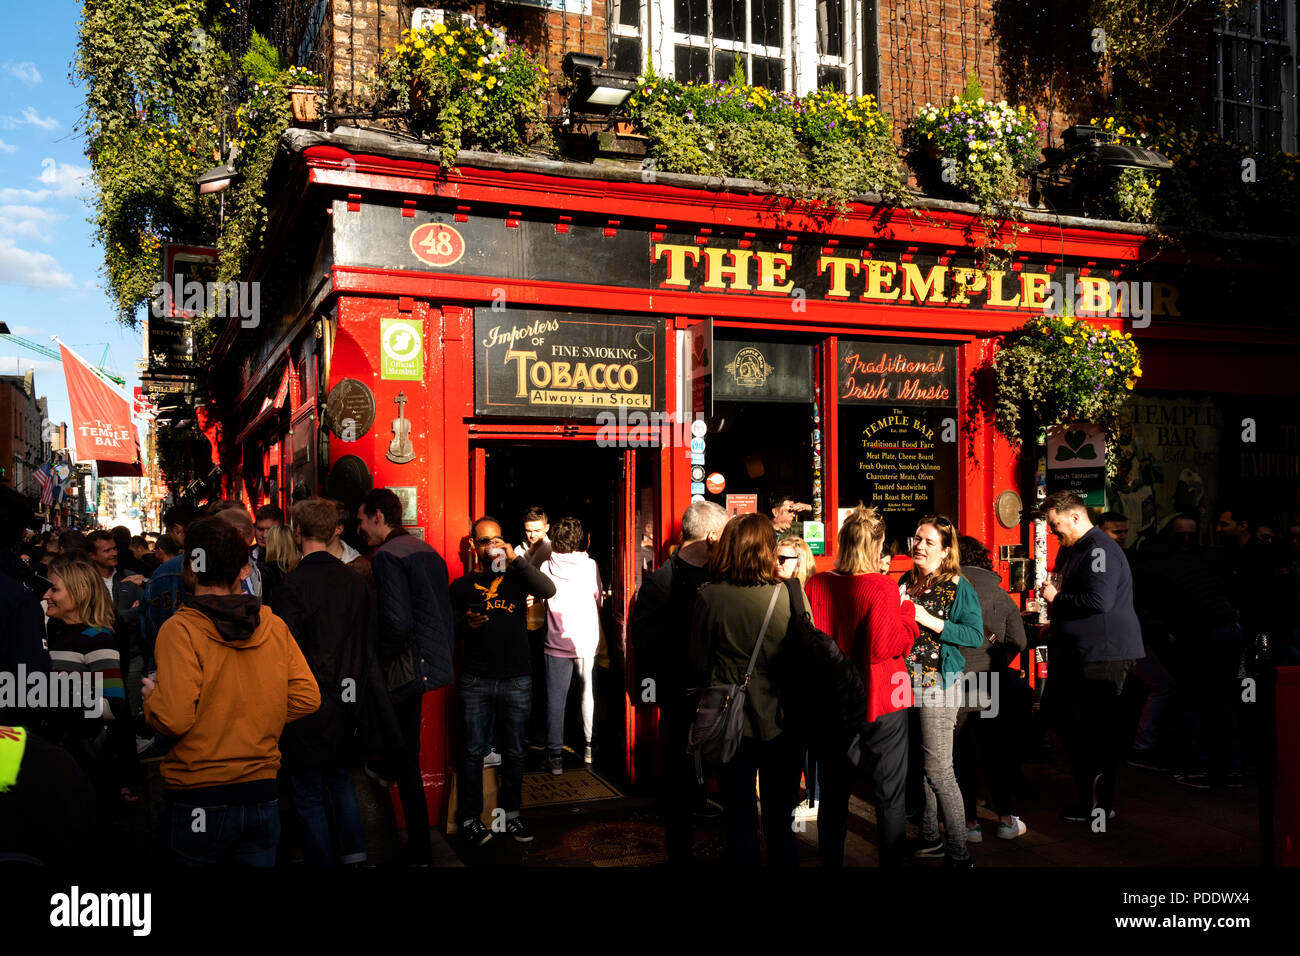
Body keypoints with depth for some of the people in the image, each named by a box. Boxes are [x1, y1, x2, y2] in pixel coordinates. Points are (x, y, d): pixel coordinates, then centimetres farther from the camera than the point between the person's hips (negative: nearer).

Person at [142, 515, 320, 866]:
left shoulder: (180, 629, -13)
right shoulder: (274, 626, -1)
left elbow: (173, 719, -19)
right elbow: (306, 698, 0)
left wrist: (150, 695, 2)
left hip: (197, 802, -3)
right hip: (262, 795, 4)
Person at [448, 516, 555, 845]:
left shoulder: (515, 577, 8)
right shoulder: (462, 585, 9)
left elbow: (548, 590, -11)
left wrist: (515, 559, -17)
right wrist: (466, 624, -12)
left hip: (517, 679, 1)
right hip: (476, 681, -1)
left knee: (514, 752, 9)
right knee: (474, 752, 2)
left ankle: (512, 814, 22)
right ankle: (470, 818, 12)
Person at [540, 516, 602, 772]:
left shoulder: (547, 566, -6)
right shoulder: (590, 566, -5)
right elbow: (598, 599, 7)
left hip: (557, 643, 0)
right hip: (587, 640, 0)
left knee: (555, 700, 5)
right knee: (589, 694, 15)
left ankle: (555, 755, 6)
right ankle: (590, 748, 21)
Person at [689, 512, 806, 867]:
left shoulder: (710, 597, -10)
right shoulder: (789, 595, -12)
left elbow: (698, 665, -3)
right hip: (781, 724, 0)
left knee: (739, 820, 12)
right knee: (780, 823, 14)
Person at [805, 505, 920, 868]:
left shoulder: (816, 584, -3)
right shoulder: (882, 587, -17)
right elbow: (885, 647, -20)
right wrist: (908, 616, -7)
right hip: (881, 703, -4)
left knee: (833, 794, 16)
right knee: (890, 796, 9)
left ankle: (830, 860, 25)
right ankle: (891, 861, 14)